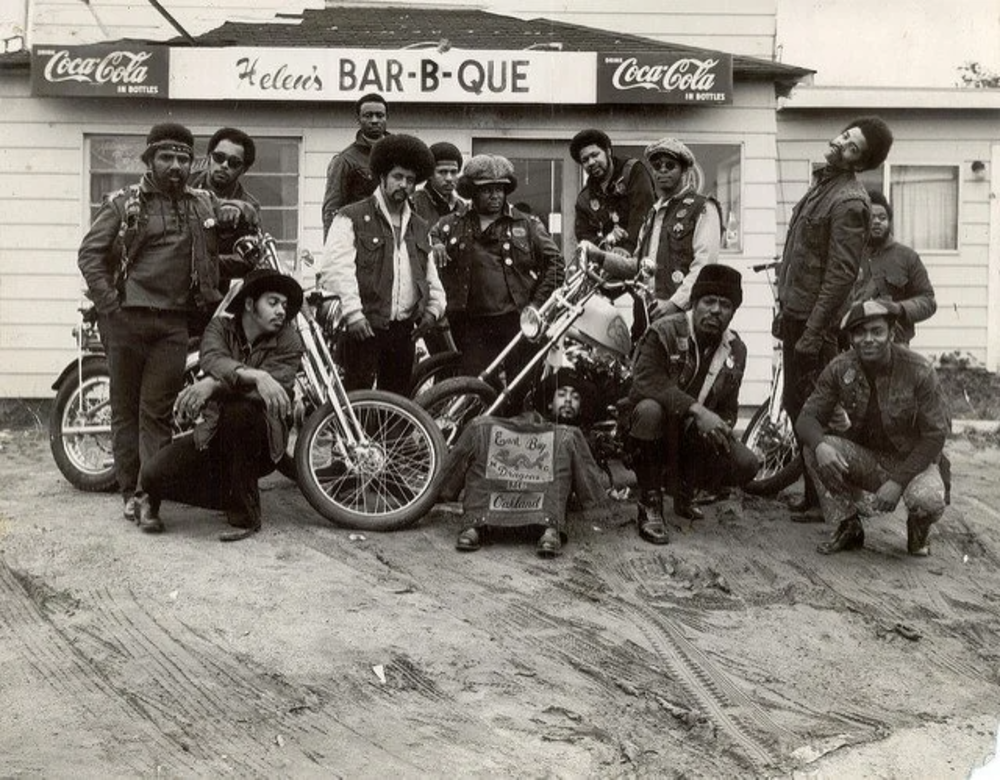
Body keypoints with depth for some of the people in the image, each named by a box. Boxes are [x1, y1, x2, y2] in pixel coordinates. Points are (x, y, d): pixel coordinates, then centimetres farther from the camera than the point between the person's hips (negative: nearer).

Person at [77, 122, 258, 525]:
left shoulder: (202, 203, 15)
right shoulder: (124, 204, 5)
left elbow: (248, 212, 27)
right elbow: (90, 254, 2)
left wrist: (236, 211, 2)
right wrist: (110, 305, -9)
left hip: (174, 322, 2)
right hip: (127, 319, -2)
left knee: (157, 412, 0)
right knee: (126, 409, 3)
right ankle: (130, 491, 9)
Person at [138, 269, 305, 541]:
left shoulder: (288, 341, -4)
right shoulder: (221, 327, 1)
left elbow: (276, 387, -21)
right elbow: (212, 359, -23)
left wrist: (214, 384, -31)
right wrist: (255, 375, -42)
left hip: (262, 443, -1)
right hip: (213, 435, 1)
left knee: (237, 412, -36)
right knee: (153, 473, -23)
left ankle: (245, 517, -19)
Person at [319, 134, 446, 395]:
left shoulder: (419, 228, 21)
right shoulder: (352, 218, 0)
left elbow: (430, 274, 28)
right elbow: (335, 270, -10)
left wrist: (434, 307, 11)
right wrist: (353, 314, -17)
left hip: (403, 331, 6)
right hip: (363, 328, -6)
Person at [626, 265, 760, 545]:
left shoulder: (735, 350, 4)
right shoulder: (664, 332, -13)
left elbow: (728, 408, 10)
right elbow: (647, 381, -30)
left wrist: (721, 427, -15)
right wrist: (696, 410, -39)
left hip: (695, 437, 5)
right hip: (658, 432, -4)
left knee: (746, 465, -20)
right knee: (650, 409, -39)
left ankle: (684, 489, 12)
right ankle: (650, 503, -22)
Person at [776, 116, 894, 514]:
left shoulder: (849, 202, -17)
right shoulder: (822, 183, 12)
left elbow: (841, 274, -21)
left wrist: (813, 331, -22)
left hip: (815, 319, -9)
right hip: (795, 312, 9)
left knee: (811, 411, -4)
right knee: (796, 406, 15)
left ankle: (822, 497, 5)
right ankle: (812, 490, 26)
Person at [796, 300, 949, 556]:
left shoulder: (919, 371, -18)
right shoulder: (840, 369, -9)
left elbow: (935, 435, -16)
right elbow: (808, 417, -9)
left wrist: (898, 482, -24)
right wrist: (819, 444, -34)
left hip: (913, 461, -3)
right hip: (866, 460, 3)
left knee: (926, 500, -35)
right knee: (813, 449, -23)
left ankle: (918, 528, 5)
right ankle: (849, 527, -6)